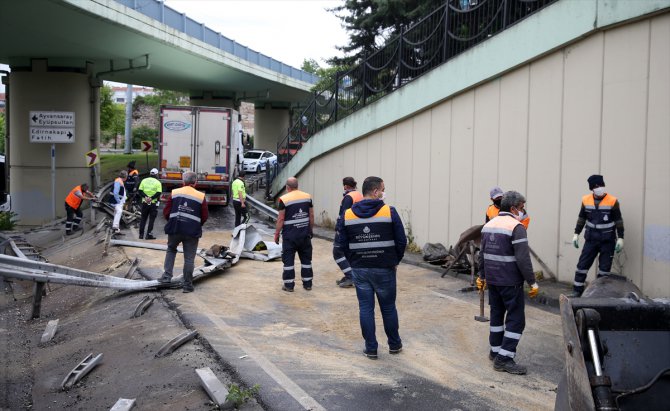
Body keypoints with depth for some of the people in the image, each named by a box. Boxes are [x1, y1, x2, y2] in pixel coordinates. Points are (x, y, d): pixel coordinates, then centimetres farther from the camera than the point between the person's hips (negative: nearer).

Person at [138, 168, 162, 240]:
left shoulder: (144, 180, 5)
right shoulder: (157, 182, -4)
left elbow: (140, 190, -2)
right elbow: (158, 193, -14)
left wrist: (145, 197, -12)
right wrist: (151, 198, -16)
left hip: (145, 202, 3)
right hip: (153, 203, -3)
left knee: (143, 219, 13)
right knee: (151, 219, 3)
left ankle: (141, 234, 12)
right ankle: (149, 235, -1)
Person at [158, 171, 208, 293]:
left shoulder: (174, 193, 3)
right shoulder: (201, 196, 1)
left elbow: (166, 212, 2)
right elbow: (205, 216, 2)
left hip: (175, 229, 1)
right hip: (192, 232, -1)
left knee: (171, 250, 24)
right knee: (189, 258, 5)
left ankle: (167, 276, 14)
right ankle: (187, 285, 7)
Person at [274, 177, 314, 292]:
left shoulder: (284, 199, -9)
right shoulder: (307, 197, 4)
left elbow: (281, 219, -10)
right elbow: (311, 216, 7)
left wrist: (276, 234, -1)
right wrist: (310, 230, 18)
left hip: (290, 234, -4)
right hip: (305, 233, 4)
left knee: (288, 259, 4)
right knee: (306, 258, 13)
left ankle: (289, 285, 5)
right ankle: (307, 284, 19)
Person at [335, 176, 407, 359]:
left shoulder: (347, 215, -1)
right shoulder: (390, 212, -9)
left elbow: (342, 244, 1)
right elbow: (401, 241, -7)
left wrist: (354, 262, 13)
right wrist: (395, 261, 9)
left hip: (359, 269, 2)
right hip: (384, 269, -2)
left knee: (365, 308, 8)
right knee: (388, 307, 13)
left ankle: (371, 348, 12)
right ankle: (394, 344, 27)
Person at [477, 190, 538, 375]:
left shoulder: (488, 225, 10)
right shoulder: (516, 227, -15)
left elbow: (482, 254, 15)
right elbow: (523, 259, -19)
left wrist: (482, 276, 24)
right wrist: (532, 282, -13)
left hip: (492, 280, 8)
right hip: (510, 282, -8)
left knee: (496, 314, 19)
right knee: (516, 319, -2)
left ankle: (495, 351, 27)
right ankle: (504, 358, -4)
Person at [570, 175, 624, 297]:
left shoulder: (612, 201, -10)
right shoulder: (586, 200, 0)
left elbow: (619, 221, -4)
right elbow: (581, 218, 12)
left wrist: (620, 238, -7)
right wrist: (576, 234, 10)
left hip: (607, 241, -3)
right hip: (591, 239, 3)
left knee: (604, 268, 4)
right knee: (582, 265, 2)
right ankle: (577, 291, 11)